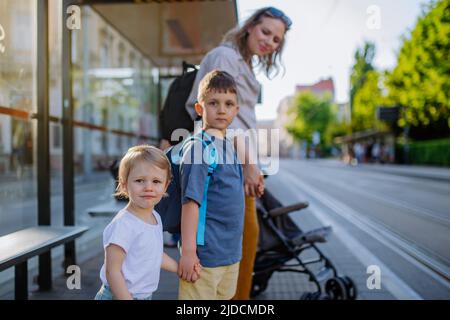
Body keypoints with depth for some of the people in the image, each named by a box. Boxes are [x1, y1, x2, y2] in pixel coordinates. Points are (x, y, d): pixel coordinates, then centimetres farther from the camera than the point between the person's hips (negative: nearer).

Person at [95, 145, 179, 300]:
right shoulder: (123, 224, -24)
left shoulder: (156, 218, 2)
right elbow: (112, 271, -23)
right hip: (118, 295, -8)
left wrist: (182, 269, 17)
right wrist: (126, 298, -24)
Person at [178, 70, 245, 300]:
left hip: (231, 253, 9)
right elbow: (191, 201, -20)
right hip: (205, 254, -8)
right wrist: (188, 252, -21)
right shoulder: (200, 147, -16)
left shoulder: (229, 146, 9)